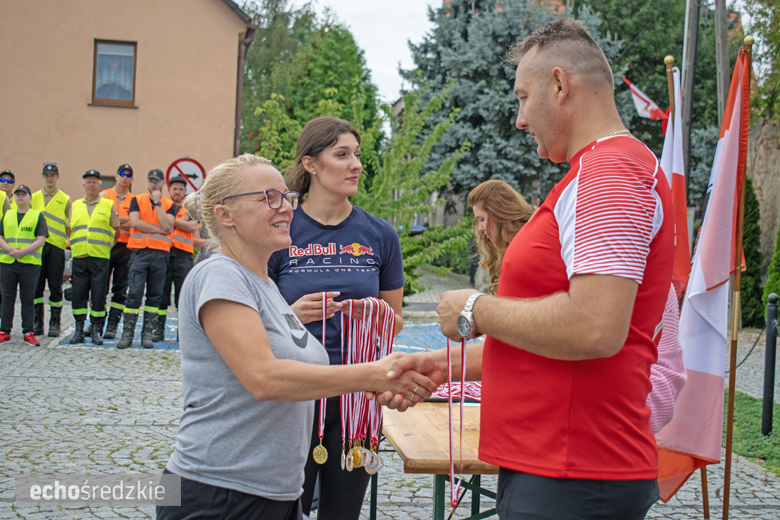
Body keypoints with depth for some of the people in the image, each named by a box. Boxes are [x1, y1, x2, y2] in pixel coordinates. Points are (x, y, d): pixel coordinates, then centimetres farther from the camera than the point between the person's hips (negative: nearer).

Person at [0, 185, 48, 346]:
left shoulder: (38, 216, 5)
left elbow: (41, 240, -4)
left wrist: (22, 252, -16)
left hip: (30, 263, -2)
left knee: (28, 299, 1)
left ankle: (28, 333, 6)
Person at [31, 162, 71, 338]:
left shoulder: (65, 200, 8)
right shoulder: (34, 198, 14)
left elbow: (70, 227, 8)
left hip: (56, 247, -2)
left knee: (55, 287, -1)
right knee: (36, 286, 3)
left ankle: (55, 323, 7)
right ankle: (37, 322, 10)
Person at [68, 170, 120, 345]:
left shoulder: (108, 205, 7)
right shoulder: (75, 206, 16)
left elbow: (116, 230, 10)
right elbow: (69, 230, 20)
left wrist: (106, 246, 5)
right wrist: (73, 245, 10)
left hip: (100, 257, -2)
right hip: (79, 257, 3)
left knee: (99, 296, -3)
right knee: (78, 294, 1)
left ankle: (97, 331, 5)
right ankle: (79, 330, 9)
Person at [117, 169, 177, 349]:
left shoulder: (170, 205, 9)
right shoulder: (137, 200, 10)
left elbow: (167, 226, -7)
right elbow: (135, 222, -6)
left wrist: (157, 202, -6)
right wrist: (158, 229, -8)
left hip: (160, 254, 1)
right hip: (140, 252, -1)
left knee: (154, 295, 3)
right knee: (134, 293, -7)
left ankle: (147, 334, 9)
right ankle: (127, 334, -4)